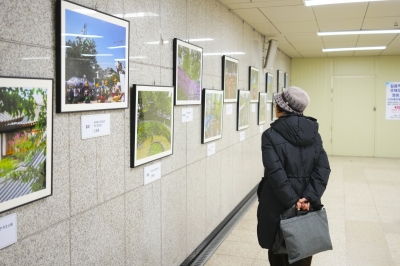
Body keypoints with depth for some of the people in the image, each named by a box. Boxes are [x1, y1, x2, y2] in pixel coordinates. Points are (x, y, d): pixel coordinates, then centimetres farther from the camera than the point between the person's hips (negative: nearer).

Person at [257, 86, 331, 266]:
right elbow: (322, 168, -7)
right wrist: (309, 197, -13)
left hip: (278, 205, -4)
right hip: (307, 205, 4)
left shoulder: (271, 135, -14)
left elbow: (275, 172, -22)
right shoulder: (313, 132, 1)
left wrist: (292, 201, -17)